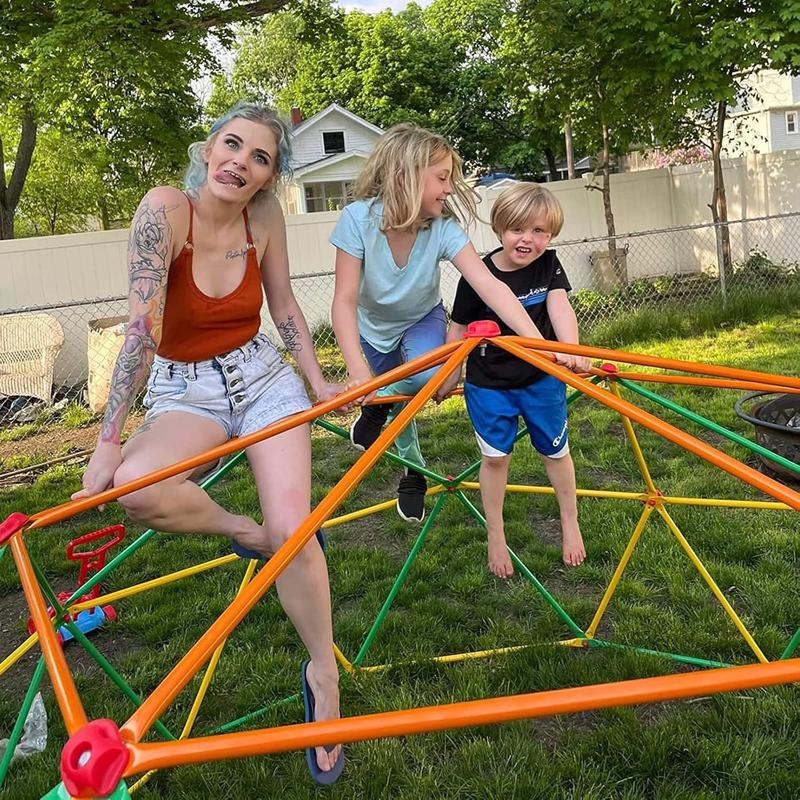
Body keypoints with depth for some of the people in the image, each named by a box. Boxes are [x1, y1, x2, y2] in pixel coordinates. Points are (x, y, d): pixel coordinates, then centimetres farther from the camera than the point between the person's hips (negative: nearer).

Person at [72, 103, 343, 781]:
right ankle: (245, 532, -2)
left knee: (293, 533, -15)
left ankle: (325, 679, 8)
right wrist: (108, 441, -26)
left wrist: (319, 380, 7)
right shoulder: (166, 208, -19)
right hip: (183, 392, -1)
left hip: (263, 377, 2)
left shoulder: (265, 216, -8)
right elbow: (142, 328, -25)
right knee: (134, 488, -34)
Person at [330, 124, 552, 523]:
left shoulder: (444, 227, -27)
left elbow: (490, 286, -36)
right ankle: (414, 469, 39)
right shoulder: (358, 219, -30)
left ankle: (379, 403, -1)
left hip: (422, 320, 0)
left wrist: (539, 343, -47)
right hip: (375, 326, 0)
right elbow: (345, 300, -32)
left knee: (425, 376, -31)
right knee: (400, 407, 9)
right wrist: (357, 370, -44)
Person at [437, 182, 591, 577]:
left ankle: (569, 523, 37)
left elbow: (559, 306, -26)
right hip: (488, 382, -1)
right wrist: (451, 377, 0)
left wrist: (569, 349, -44)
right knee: (495, 457, 6)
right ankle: (495, 536, 25)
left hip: (541, 378, 2)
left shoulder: (548, 266, -9)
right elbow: (459, 329, -4)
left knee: (556, 452, 14)